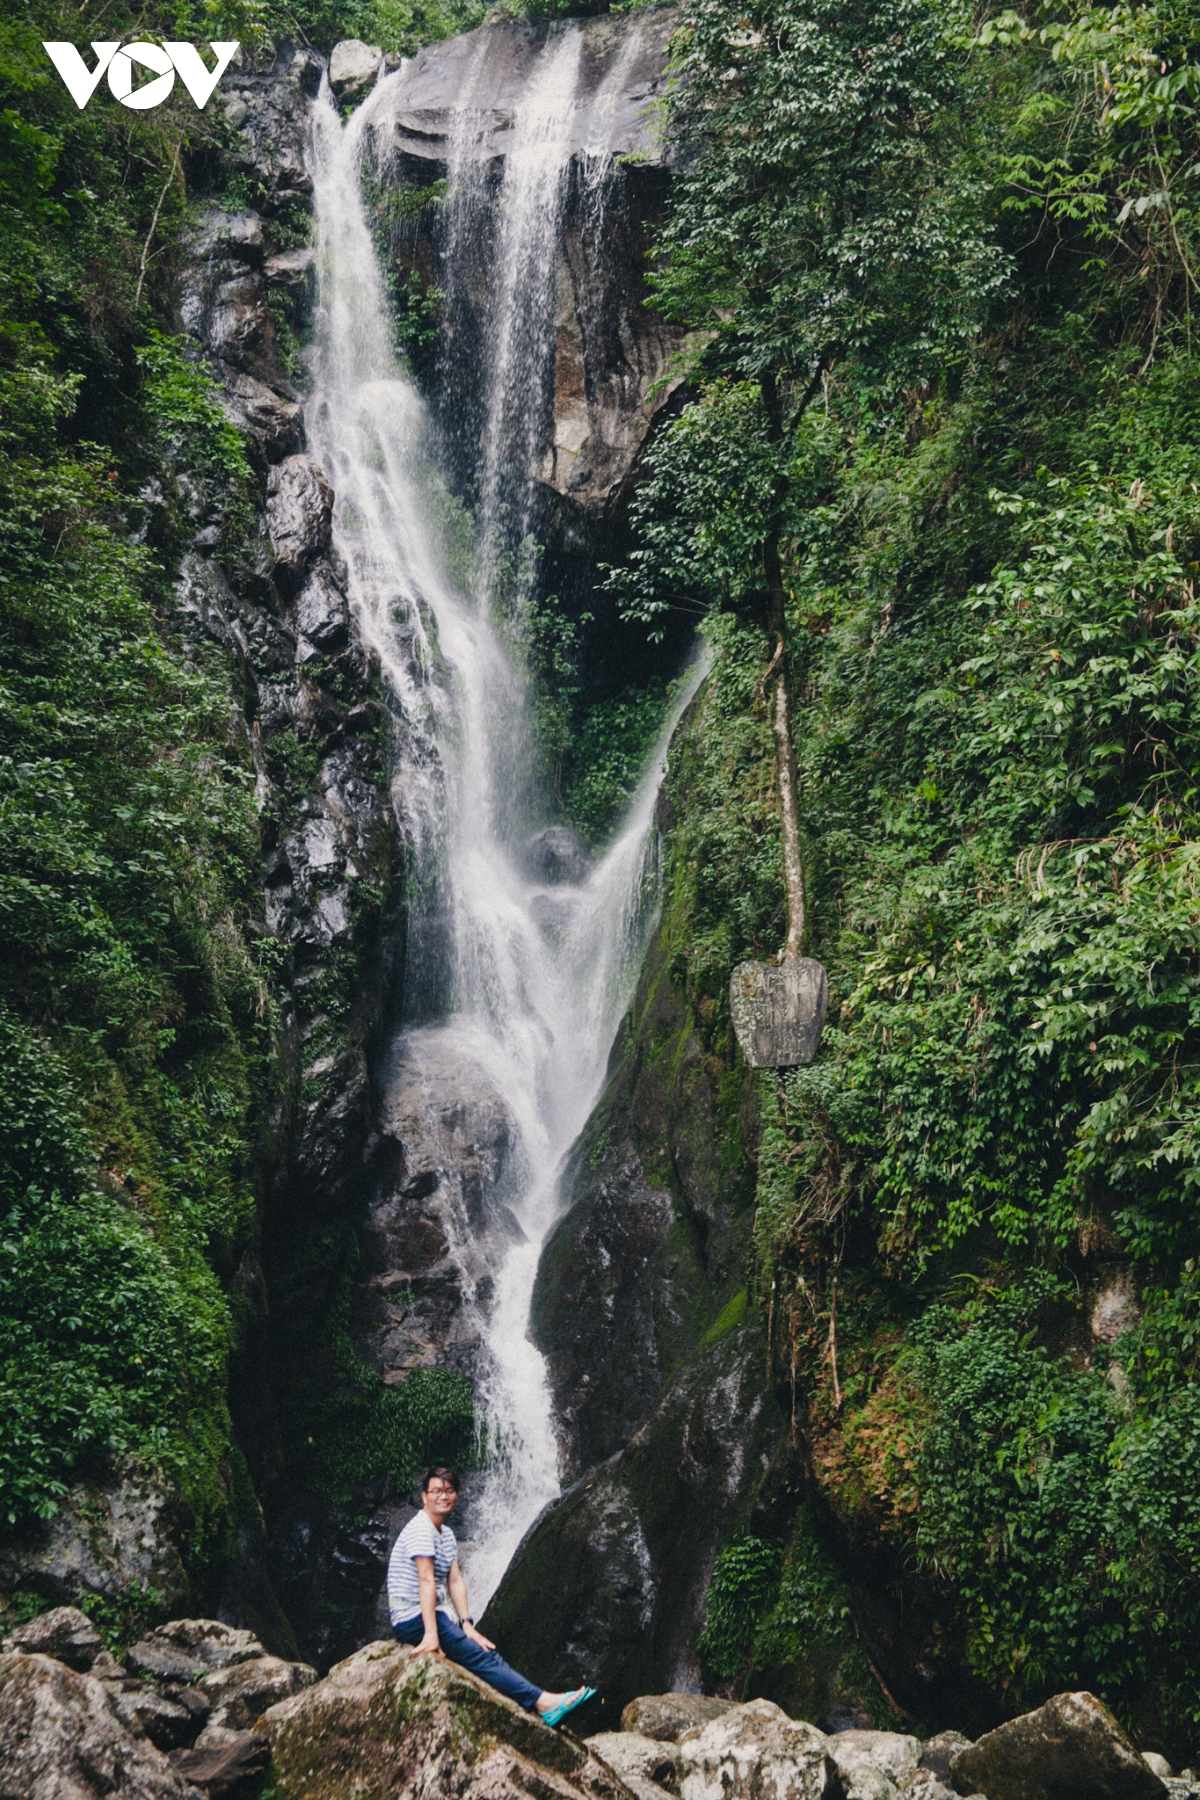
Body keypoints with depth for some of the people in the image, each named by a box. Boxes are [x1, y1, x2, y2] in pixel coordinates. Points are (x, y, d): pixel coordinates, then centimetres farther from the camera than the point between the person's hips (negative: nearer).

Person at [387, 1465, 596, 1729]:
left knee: (488, 1654, -7)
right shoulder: (420, 1530, -14)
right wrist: (431, 1633, -30)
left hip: (438, 1616, 9)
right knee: (482, 1657, -18)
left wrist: (466, 1625, -3)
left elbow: (455, 1581, 9)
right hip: (413, 1619, -9)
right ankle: (542, 1702, -24)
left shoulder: (446, 1534, 16)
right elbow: (426, 1580, -23)